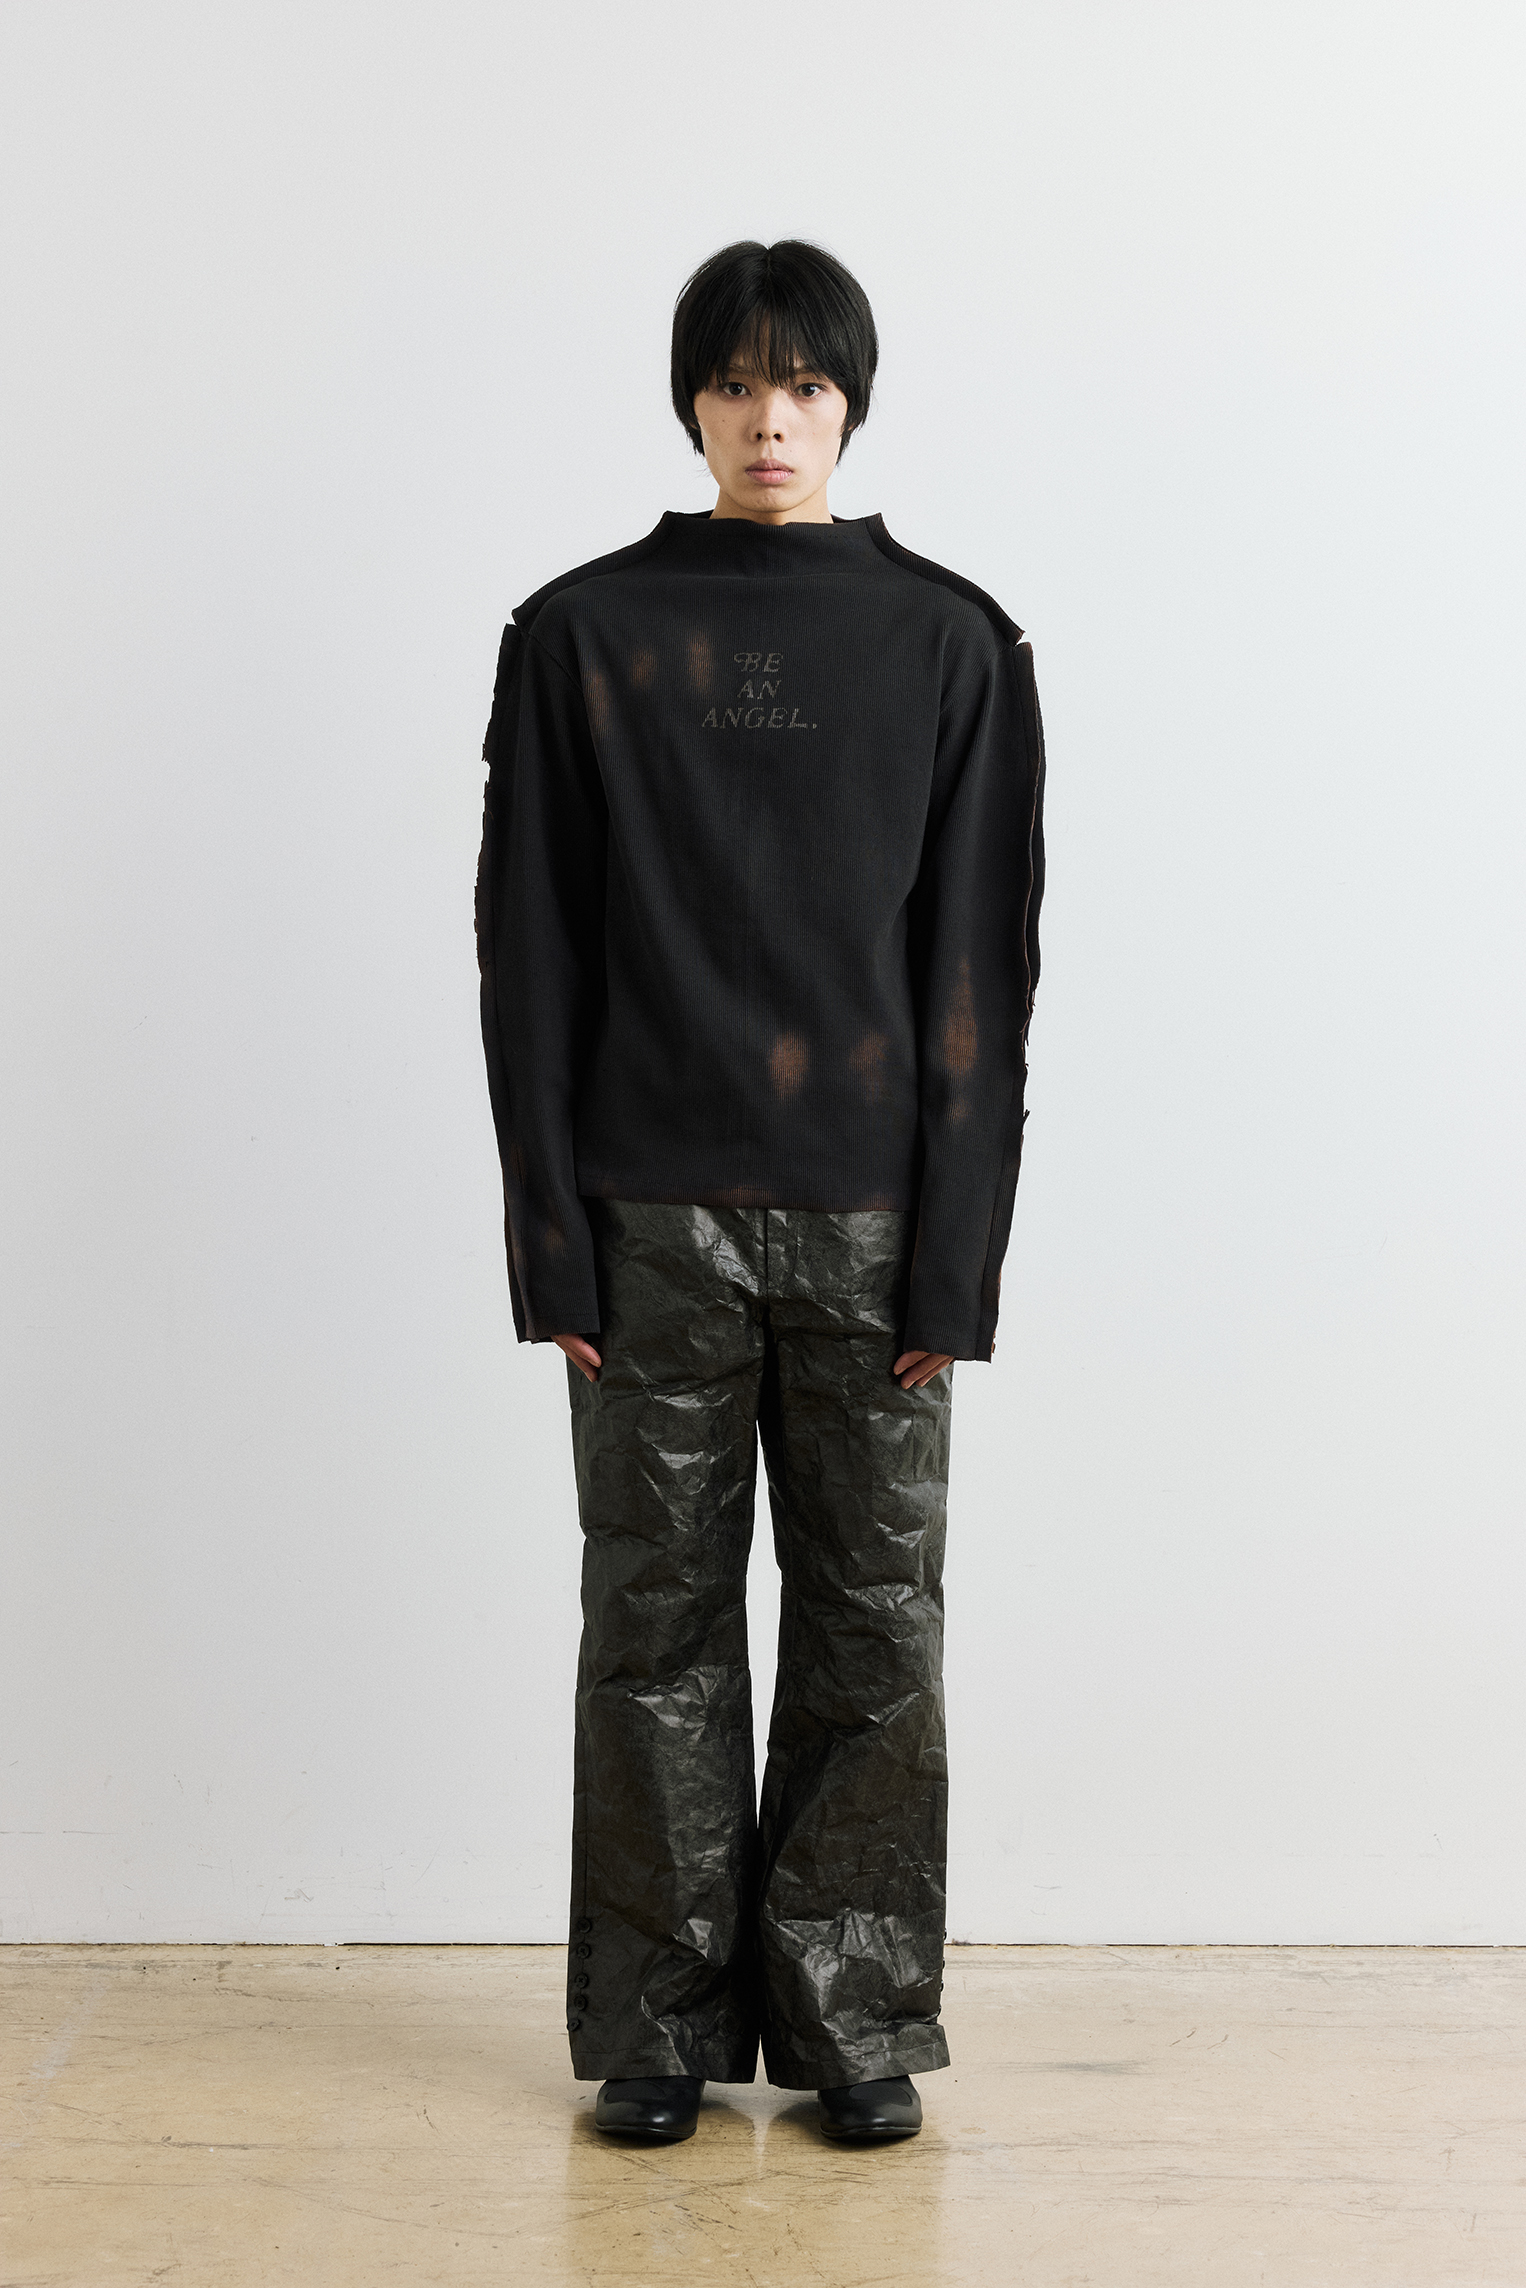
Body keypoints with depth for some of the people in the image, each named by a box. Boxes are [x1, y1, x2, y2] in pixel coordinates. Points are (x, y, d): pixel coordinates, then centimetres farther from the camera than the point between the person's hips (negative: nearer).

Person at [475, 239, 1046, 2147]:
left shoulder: (952, 645, 4)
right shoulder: (581, 636, 4)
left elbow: (984, 971, 1)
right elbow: (529, 953, 2)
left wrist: (954, 1261, -5)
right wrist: (552, 1244, -5)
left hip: (874, 1217, 1)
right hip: (651, 1212, 0)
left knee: (873, 1620, 5)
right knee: (659, 1618, 6)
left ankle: (853, 2026, 18)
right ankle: (663, 2028, 18)